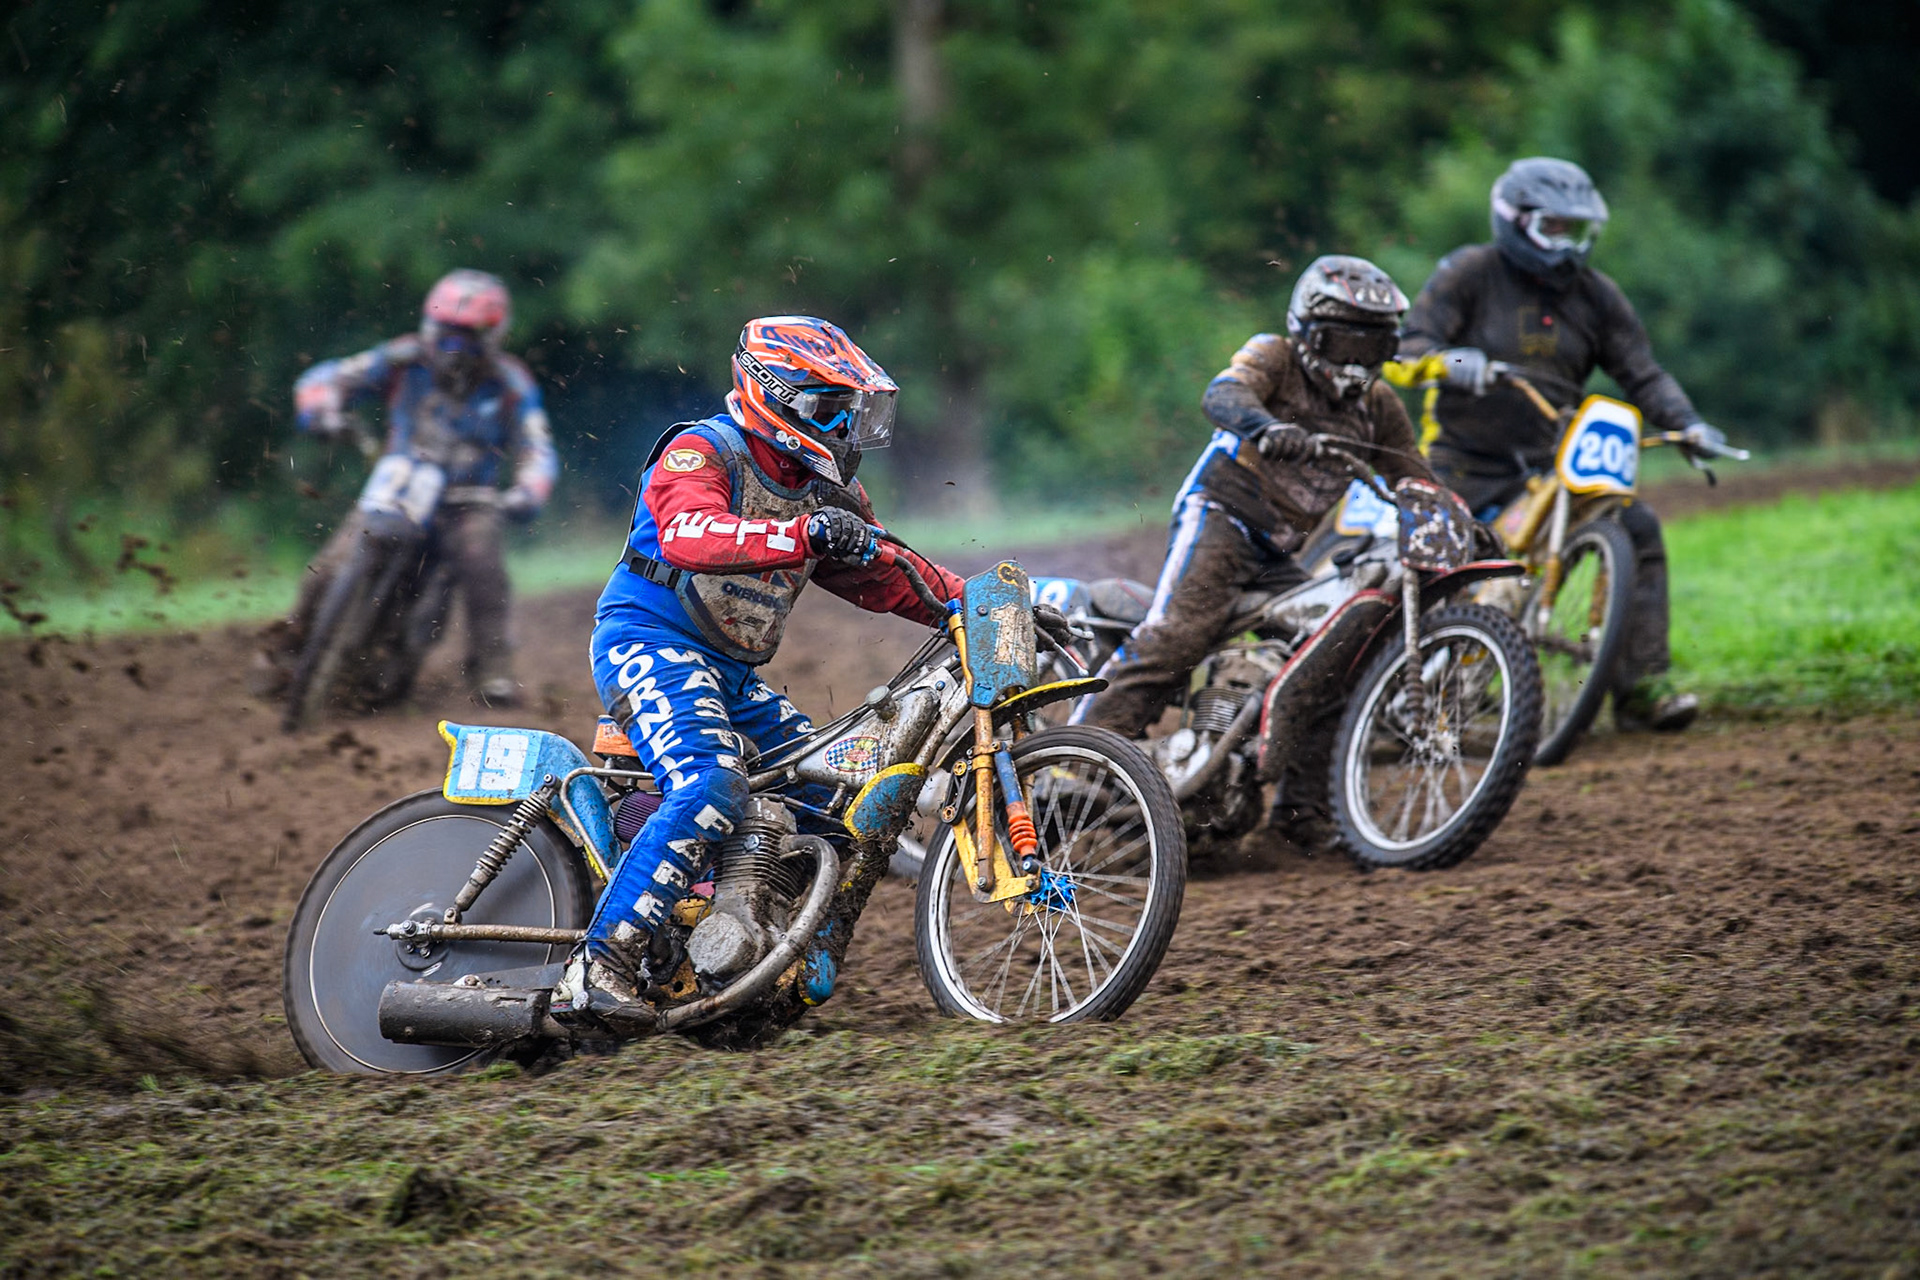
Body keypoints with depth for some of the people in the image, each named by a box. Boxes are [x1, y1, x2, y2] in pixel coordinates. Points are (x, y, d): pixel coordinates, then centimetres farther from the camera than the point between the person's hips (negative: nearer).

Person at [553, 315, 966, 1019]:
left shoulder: (818, 488, 15)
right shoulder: (700, 454, -12)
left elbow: (885, 575, 18)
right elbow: (690, 536, -33)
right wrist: (802, 535, -45)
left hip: (731, 673, 9)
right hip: (651, 644, -9)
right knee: (711, 789, -30)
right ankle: (599, 966, -33)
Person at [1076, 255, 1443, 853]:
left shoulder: (1377, 405, 17)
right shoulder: (1274, 359, -1)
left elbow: (1416, 484, 23)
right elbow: (1223, 395, -22)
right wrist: (1266, 427, -44)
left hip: (1276, 555, 7)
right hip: (1218, 518, -7)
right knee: (1178, 634, -26)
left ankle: (1302, 808, 6)